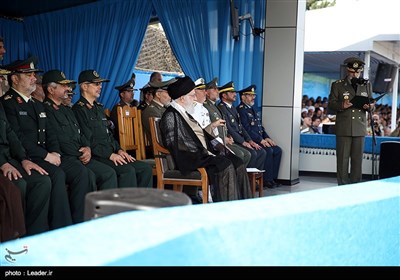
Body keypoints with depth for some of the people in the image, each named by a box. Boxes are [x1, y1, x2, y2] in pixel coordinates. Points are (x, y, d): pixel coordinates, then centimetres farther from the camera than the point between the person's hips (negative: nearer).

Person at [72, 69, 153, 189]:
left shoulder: (99, 108, 23)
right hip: (95, 158, -9)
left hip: (110, 155, 9)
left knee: (146, 168, -5)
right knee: (128, 170, -29)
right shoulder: (79, 109, -6)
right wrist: (110, 155, -17)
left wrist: (119, 150, 7)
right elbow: (87, 141, -15)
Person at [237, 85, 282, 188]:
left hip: (260, 139, 9)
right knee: (268, 151, -25)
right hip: (250, 141, -9)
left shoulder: (252, 109, 22)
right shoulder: (241, 110, -9)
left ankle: (273, 177, 0)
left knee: (278, 150, -4)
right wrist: (261, 140, -20)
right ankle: (267, 179, -14)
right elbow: (246, 129, -18)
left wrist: (266, 138, 5)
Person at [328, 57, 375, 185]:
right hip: (343, 128, -2)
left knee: (357, 159, 4)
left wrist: (368, 106, -7)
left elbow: (371, 104, 17)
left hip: (360, 128, 3)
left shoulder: (366, 85, 15)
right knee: (342, 159, -2)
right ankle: (343, 186, 4)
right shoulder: (337, 85, 6)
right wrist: (342, 105, -18)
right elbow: (330, 104, 2)